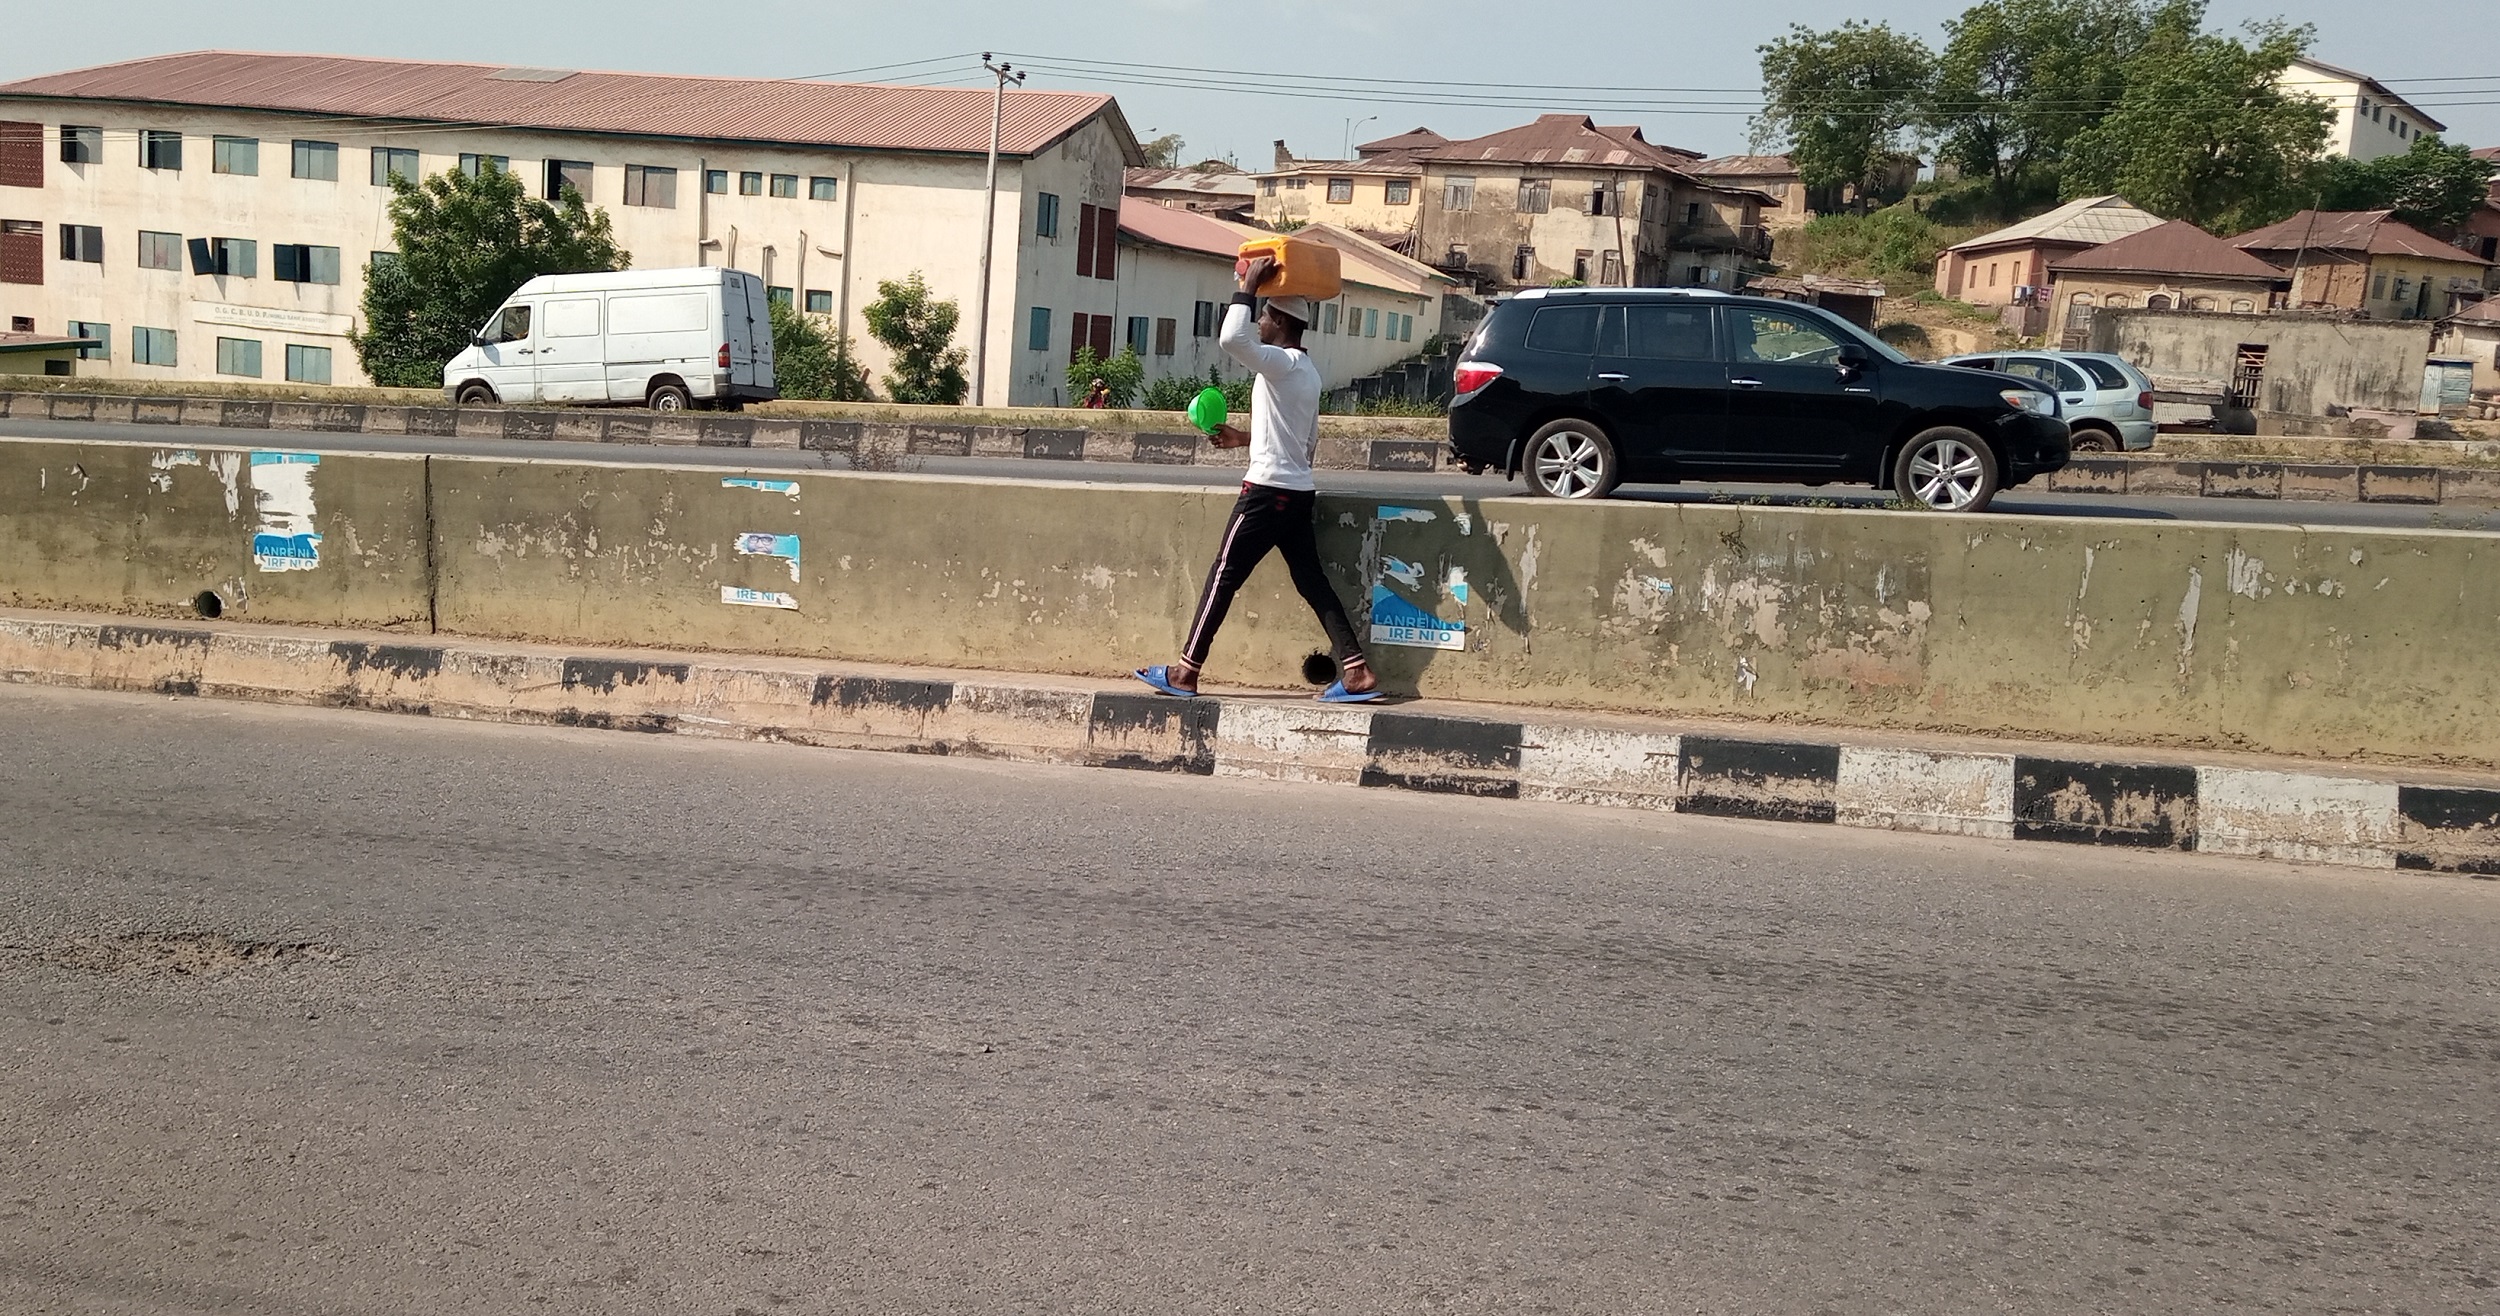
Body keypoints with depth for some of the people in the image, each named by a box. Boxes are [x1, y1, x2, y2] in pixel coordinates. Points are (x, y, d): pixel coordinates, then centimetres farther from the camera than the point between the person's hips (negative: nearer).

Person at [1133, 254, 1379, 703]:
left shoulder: (1282, 362, -12)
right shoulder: (1308, 372, 17)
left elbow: (1232, 338, -30)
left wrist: (1248, 287, -17)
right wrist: (1247, 438, 25)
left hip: (1269, 489, -9)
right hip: (1299, 492, 9)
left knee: (1223, 576, -2)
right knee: (1313, 582, 7)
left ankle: (1185, 672, 3)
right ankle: (1357, 672, 0)